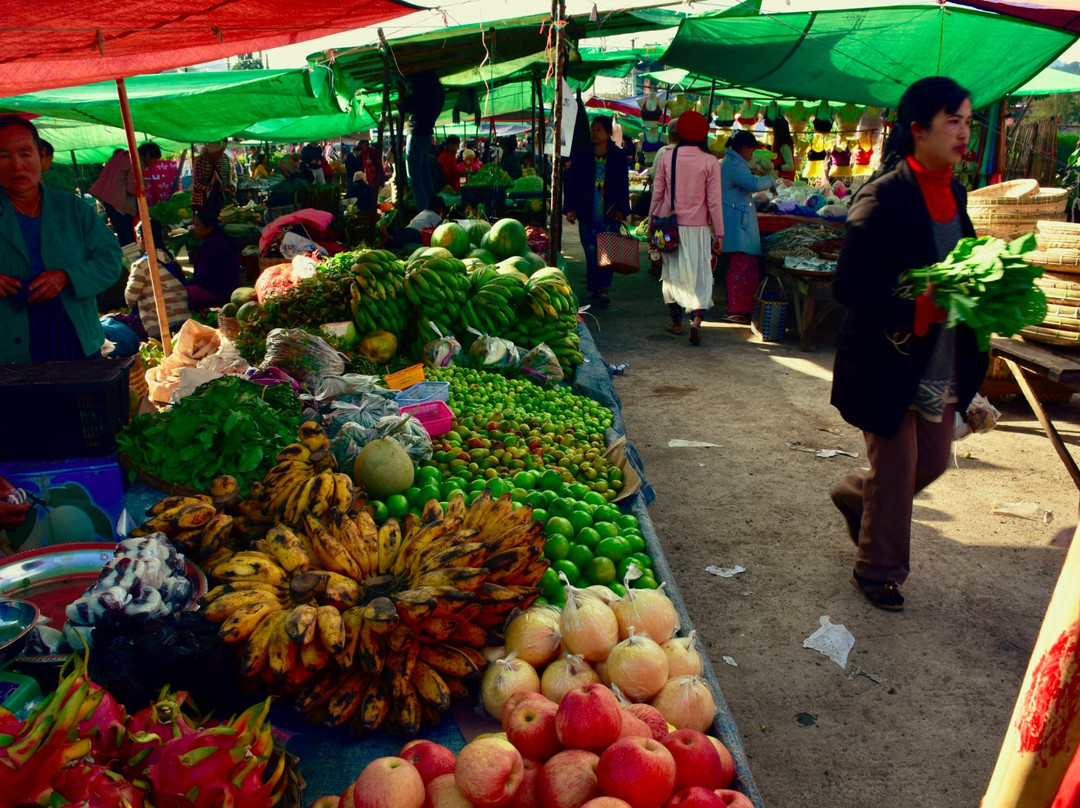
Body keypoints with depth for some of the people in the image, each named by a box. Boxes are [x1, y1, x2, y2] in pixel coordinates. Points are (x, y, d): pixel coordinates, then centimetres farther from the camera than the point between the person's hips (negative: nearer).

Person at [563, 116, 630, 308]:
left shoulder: (618, 156, 5)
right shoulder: (580, 156, 6)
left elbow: (623, 184, 6)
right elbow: (571, 183, 5)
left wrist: (621, 209, -4)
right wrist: (571, 208, -4)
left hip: (609, 213, -1)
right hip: (587, 214, 1)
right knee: (591, 252, 2)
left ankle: (604, 290, -8)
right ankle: (595, 290, 12)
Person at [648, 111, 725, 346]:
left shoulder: (666, 158, -3)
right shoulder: (710, 162, -7)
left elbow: (657, 193, 2)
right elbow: (714, 200, -6)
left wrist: (652, 220, 14)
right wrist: (719, 231, 1)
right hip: (698, 227, -2)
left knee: (673, 271, 13)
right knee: (700, 273, 4)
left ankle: (676, 322, 19)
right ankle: (697, 319, -13)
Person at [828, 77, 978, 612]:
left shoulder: (954, 194, 8)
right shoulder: (884, 195, -16)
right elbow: (848, 285, -21)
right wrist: (920, 310, -29)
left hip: (942, 363, 8)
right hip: (889, 362, -8)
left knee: (933, 462, 16)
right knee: (896, 471, 4)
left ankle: (855, 495, 45)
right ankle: (878, 571, 27)